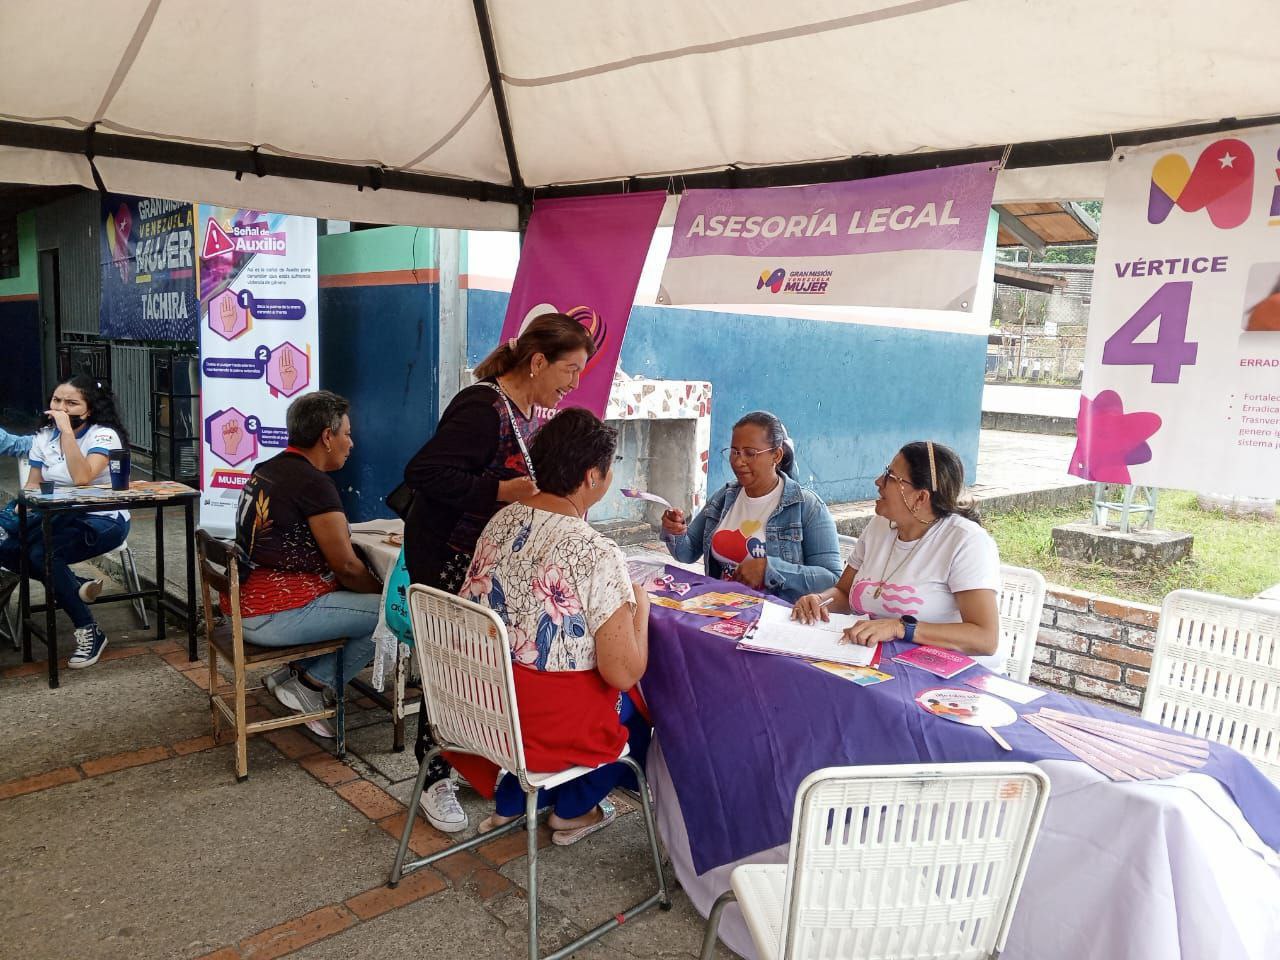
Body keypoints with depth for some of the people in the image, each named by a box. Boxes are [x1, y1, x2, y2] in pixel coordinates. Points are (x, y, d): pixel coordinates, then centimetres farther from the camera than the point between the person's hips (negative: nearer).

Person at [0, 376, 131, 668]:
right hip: (59, 518, 6)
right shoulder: (44, 436, 9)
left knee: (42, 553, -30)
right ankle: (77, 587, -5)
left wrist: (67, 431, -26)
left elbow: (82, 477, -26)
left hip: (102, 520, -6)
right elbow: (33, 483, 11)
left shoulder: (104, 435, -11)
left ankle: (89, 632, -19)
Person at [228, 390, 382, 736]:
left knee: (361, 597, 19)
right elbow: (346, 567, -13)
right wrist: (386, 592, 4)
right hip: (273, 619, -10)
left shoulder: (266, 470, 11)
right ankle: (312, 685, -2)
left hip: (242, 605, 10)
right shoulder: (314, 483, -17)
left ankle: (294, 673, 12)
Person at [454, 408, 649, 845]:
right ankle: (573, 808, 33)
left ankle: (512, 801, 31)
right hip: (554, 721, -6)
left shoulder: (501, 521, -4)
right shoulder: (597, 554, -25)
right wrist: (640, 606, -4)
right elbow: (623, 674, -22)